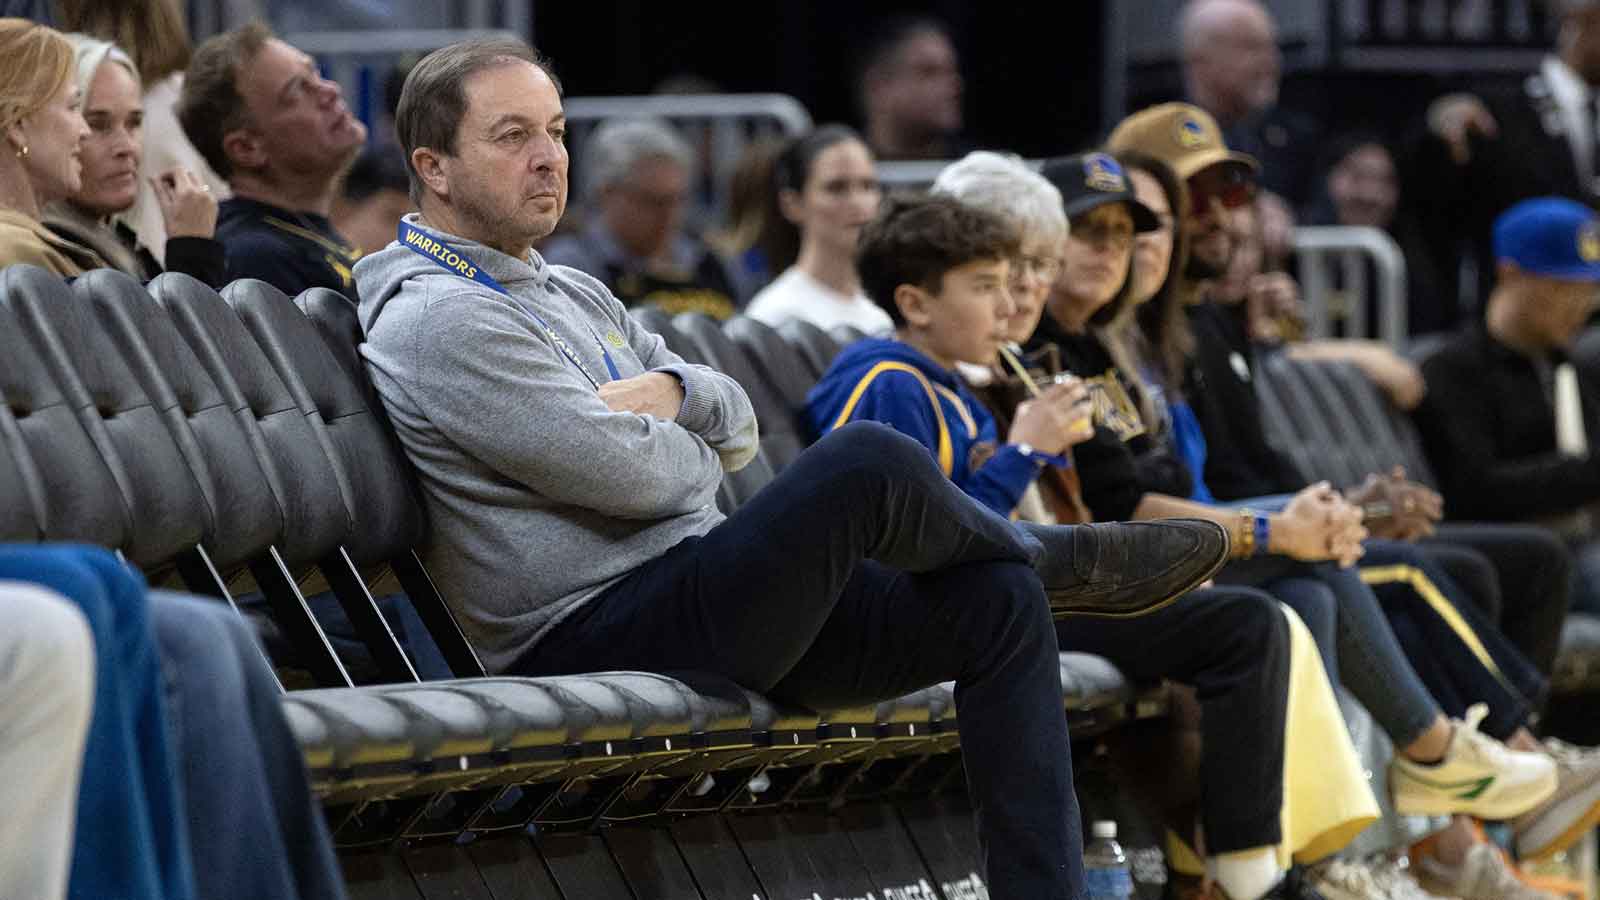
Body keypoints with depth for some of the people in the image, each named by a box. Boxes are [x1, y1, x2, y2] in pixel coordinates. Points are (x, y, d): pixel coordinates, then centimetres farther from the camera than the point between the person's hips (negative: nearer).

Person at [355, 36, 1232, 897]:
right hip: (596, 637, -10)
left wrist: (671, 394, -5)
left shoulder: (572, 296, 22)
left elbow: (738, 424, 17)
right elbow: (628, 473, -17)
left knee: (997, 604, -1)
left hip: (704, 603, 10)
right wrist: (693, 448, 5)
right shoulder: (436, 321, -11)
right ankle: (1050, 558, 6)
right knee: (868, 463, -27)